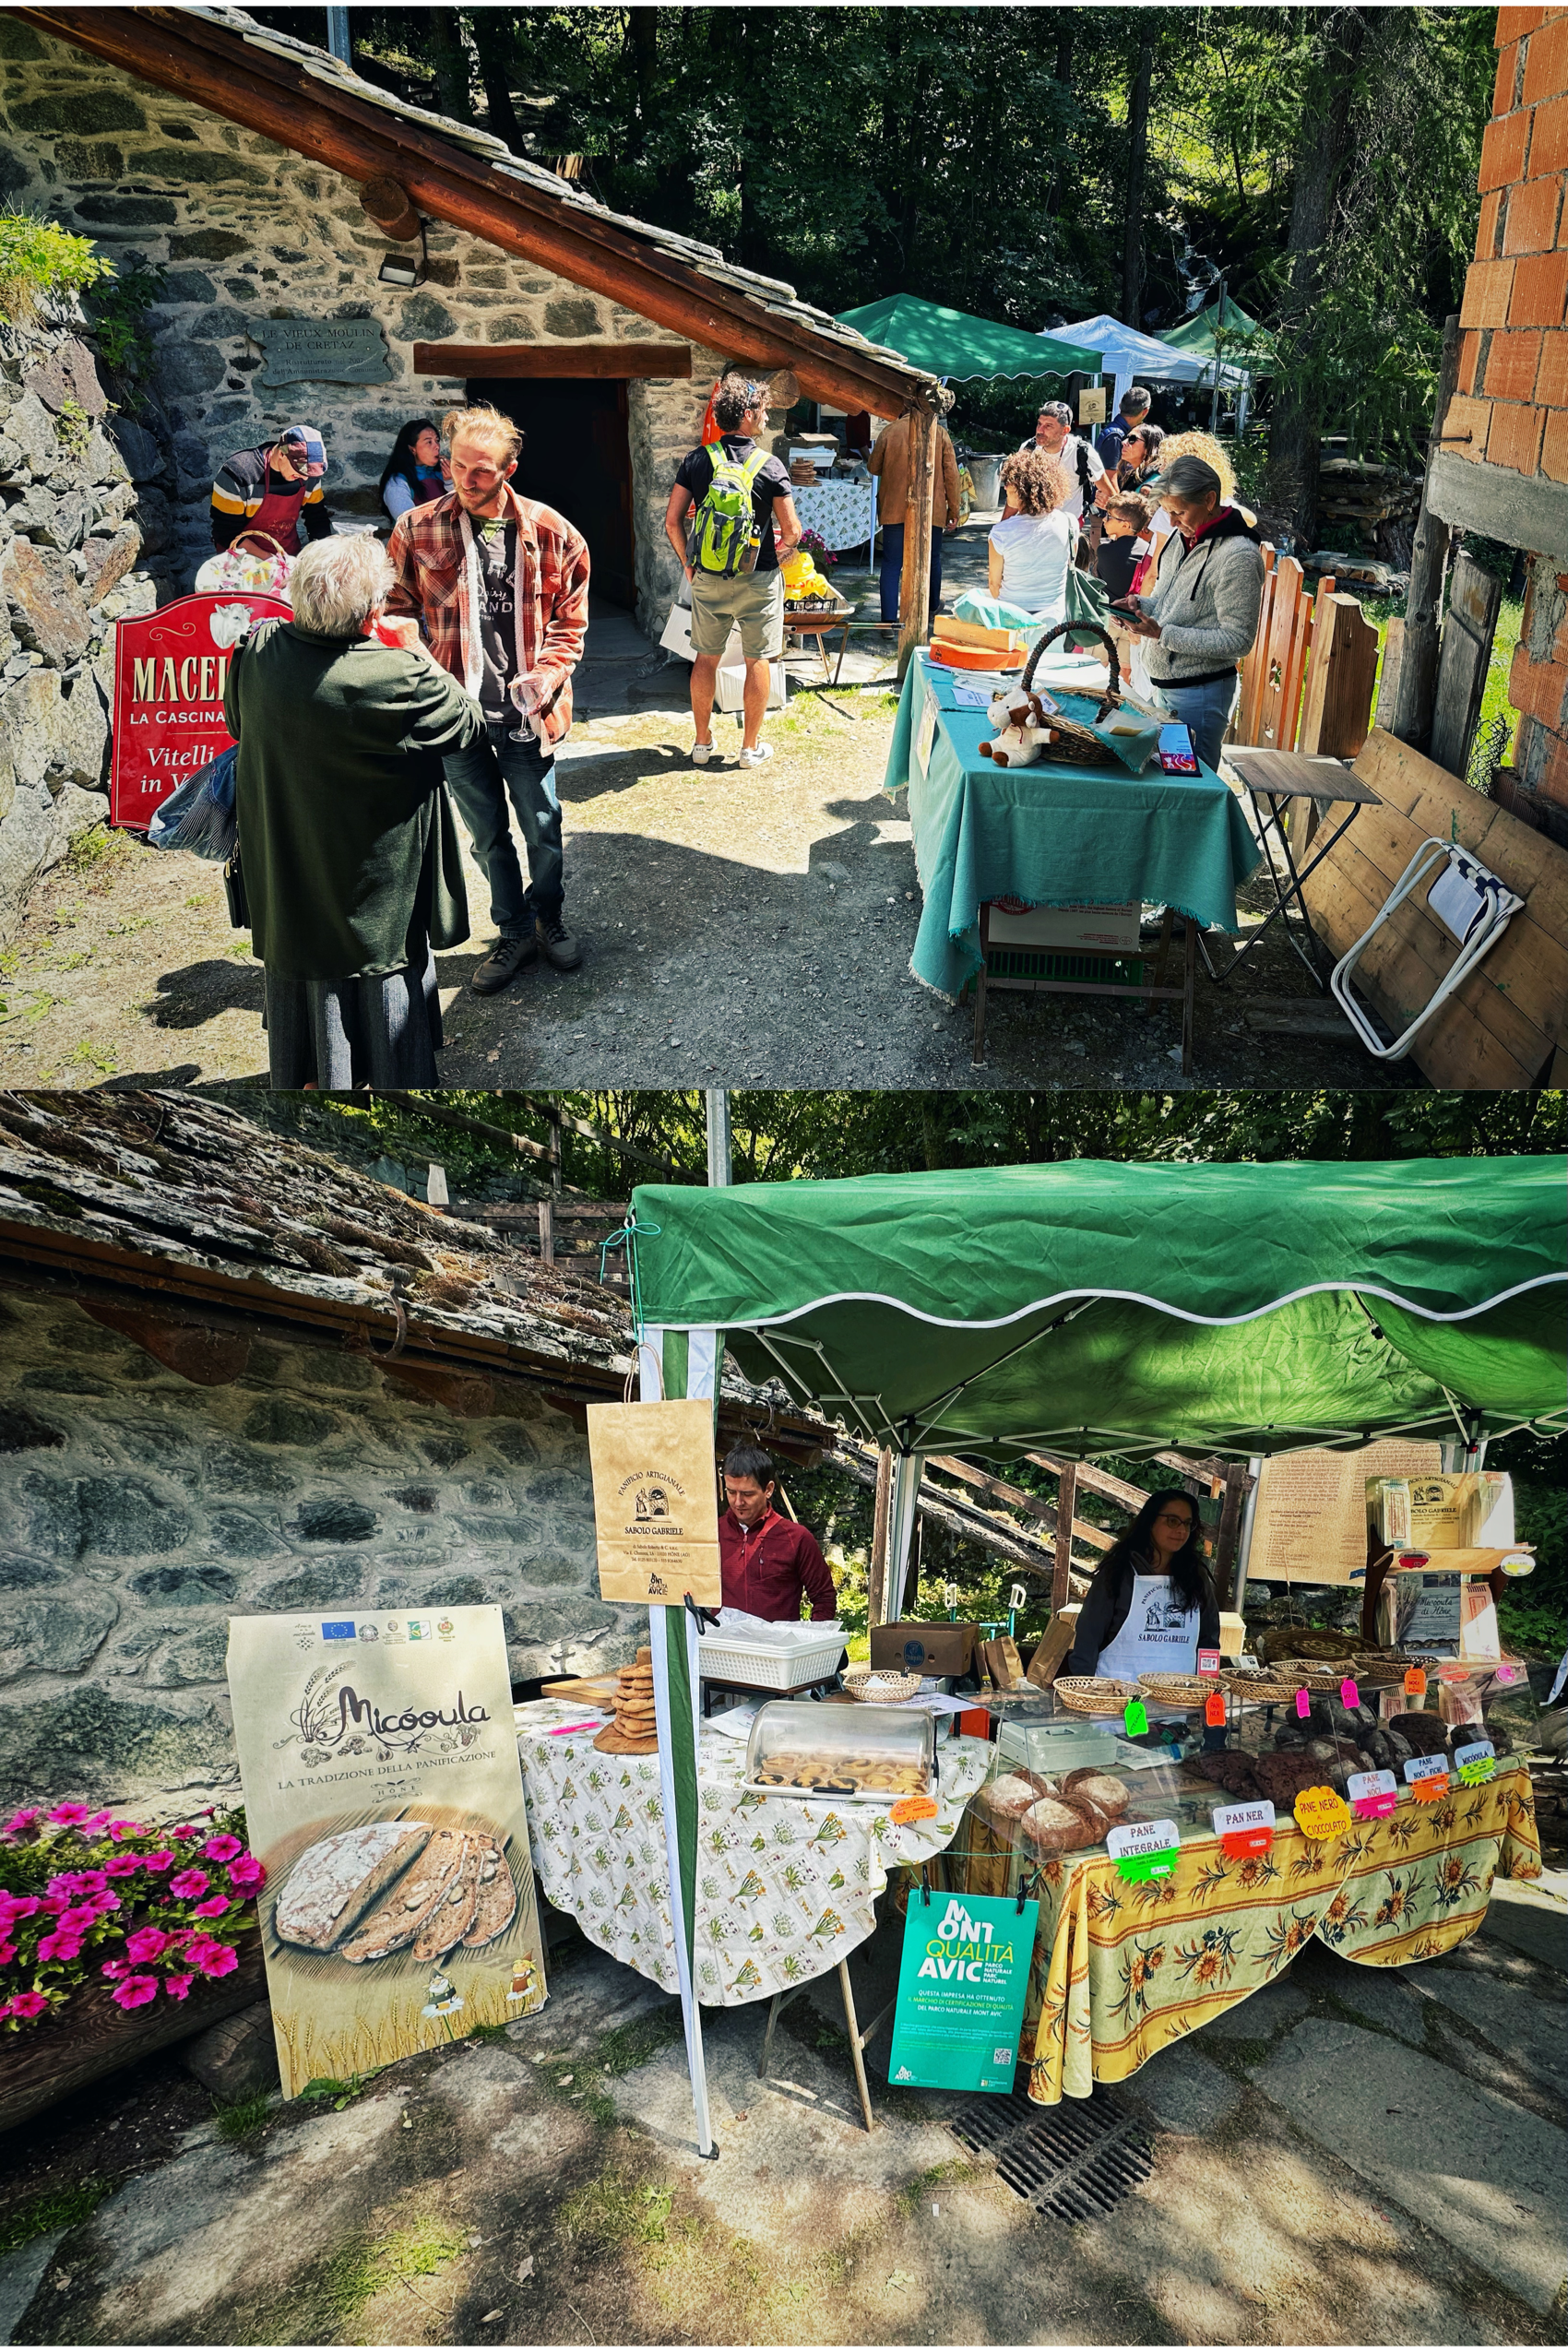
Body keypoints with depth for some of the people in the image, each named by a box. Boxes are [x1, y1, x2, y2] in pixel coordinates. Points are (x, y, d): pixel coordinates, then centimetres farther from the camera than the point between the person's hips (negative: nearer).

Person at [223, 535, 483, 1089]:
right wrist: (418, 655, 1)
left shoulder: (257, 653, -11)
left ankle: (309, 1081, 40)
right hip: (379, 892, -5)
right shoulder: (396, 677, -28)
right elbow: (468, 722, -11)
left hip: (287, 874, 5)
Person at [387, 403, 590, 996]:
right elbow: (397, 613, 3)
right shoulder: (417, 530, -4)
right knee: (488, 835, 13)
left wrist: (544, 676, -14)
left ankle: (550, 922, 36)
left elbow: (570, 621, 3)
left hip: (524, 712, 0)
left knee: (543, 828, 12)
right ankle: (515, 934, 30)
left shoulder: (550, 533, -4)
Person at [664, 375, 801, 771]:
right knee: (757, 660, 8)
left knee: (706, 658, 14)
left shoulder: (697, 460, -3)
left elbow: (672, 521, -3)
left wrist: (688, 563, 10)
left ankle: (702, 743, 21)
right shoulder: (769, 466, -9)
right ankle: (750, 747, 14)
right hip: (758, 579, -3)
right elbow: (792, 532, -8)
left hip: (707, 579, 3)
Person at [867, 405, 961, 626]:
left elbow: (873, 467, 7)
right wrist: (954, 510, 6)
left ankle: (889, 621, -8)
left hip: (894, 509, -1)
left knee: (891, 564, 1)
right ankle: (932, 609, 38)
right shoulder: (940, 433, -1)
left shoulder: (889, 431, -3)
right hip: (933, 509, 1)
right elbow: (951, 474, -1)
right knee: (931, 561, 19)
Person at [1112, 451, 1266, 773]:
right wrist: (1140, 605, -3)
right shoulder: (1180, 536, 6)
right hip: (1161, 682, 8)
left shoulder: (1238, 556, -18)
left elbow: (1238, 641, -20)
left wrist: (1163, 634, -24)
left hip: (1198, 694, -8)